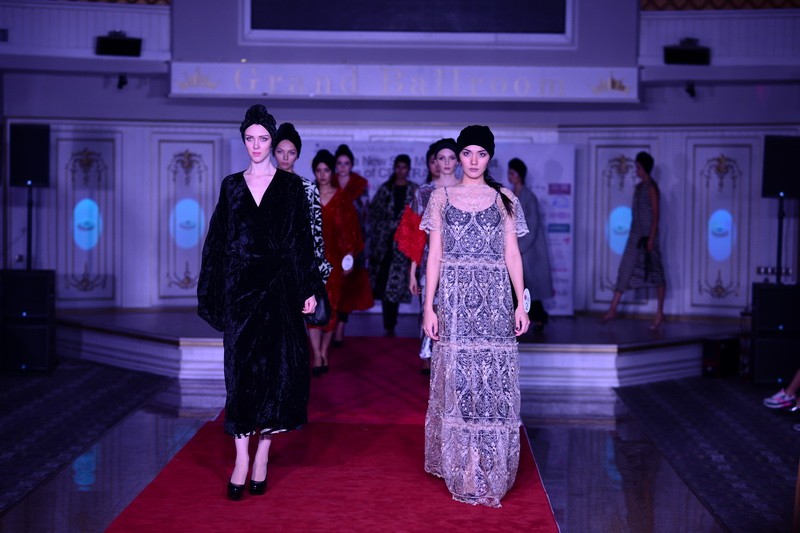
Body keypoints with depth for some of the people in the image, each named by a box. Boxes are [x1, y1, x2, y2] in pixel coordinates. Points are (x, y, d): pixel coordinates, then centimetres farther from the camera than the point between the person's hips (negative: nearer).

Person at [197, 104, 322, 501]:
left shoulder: (290, 185, 4)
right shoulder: (232, 185, 9)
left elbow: (302, 239, 1)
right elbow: (218, 241, 9)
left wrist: (309, 289, -4)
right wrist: (213, 294, 5)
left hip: (278, 286, -1)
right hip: (239, 286, 2)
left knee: (274, 366, -1)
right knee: (241, 368, -1)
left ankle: (263, 456, 9)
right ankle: (242, 457, 1)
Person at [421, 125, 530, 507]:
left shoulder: (504, 199, 7)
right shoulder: (442, 197, 6)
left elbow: (512, 254, 6)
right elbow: (434, 254, 4)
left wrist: (521, 303, -1)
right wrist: (429, 306, -2)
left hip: (494, 298, 0)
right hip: (454, 297, 0)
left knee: (494, 380, -1)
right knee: (456, 378, 2)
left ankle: (491, 469, 10)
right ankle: (462, 472, 13)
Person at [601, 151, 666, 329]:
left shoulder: (651, 188, -11)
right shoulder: (639, 187, 13)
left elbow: (656, 214, -15)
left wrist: (651, 238, -19)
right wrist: (634, 235, 17)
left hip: (647, 236, -8)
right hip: (635, 236, 8)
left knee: (655, 273, 1)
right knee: (625, 270, 5)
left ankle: (660, 313, 10)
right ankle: (613, 309, 7)